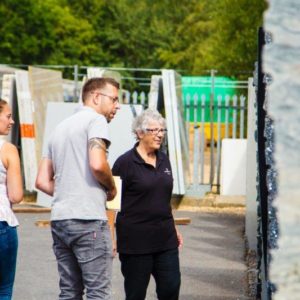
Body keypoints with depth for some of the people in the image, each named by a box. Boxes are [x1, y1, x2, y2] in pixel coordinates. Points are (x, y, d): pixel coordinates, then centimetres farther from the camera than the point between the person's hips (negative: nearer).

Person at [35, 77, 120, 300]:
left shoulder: (60, 127, 22)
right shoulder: (96, 120, -3)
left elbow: (42, 182, 19)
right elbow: (97, 164, -19)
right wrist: (112, 188, -1)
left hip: (59, 219, 8)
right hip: (88, 219, -8)